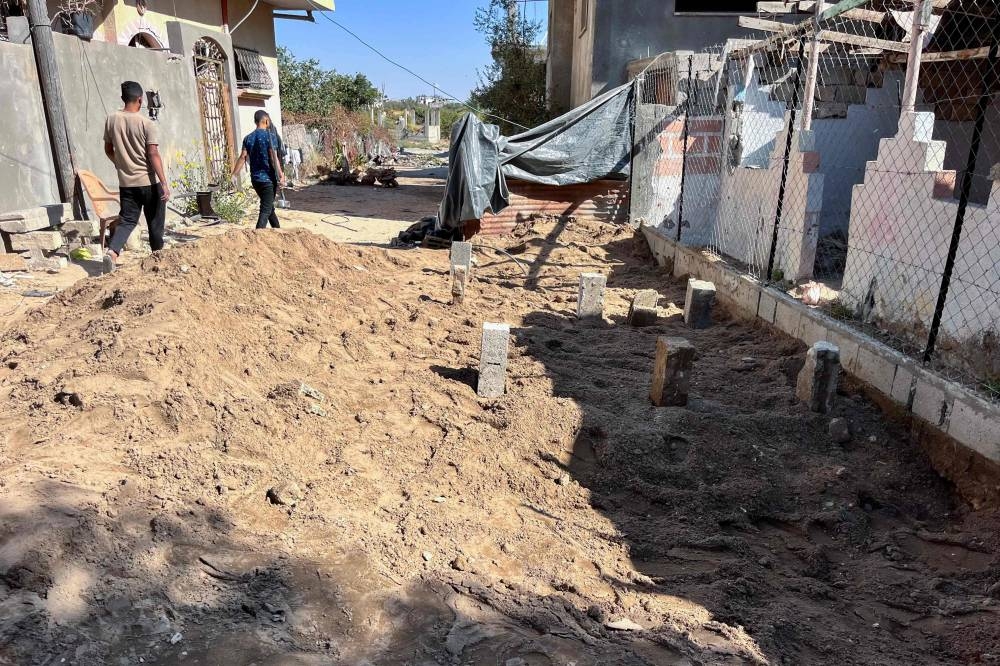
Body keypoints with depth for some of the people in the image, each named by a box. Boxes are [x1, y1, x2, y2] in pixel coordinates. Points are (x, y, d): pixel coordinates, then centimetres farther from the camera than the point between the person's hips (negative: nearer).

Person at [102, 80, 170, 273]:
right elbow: (153, 154, -16)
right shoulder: (146, 124, -11)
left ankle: (112, 251, -16)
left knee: (127, 220, 7)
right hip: (148, 181, -4)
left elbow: (108, 149, 12)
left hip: (126, 182, 4)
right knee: (155, 222, 9)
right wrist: (164, 183, -16)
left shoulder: (111, 120, 4)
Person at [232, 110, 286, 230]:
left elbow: (243, 157, 0)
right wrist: (281, 175, -16)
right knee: (266, 210, -5)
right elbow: (274, 157, -16)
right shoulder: (268, 136, -9)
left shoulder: (248, 138, 7)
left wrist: (234, 174, 2)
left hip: (255, 179, 6)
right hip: (268, 178, -6)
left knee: (269, 206, 21)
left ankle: (278, 230, 34)